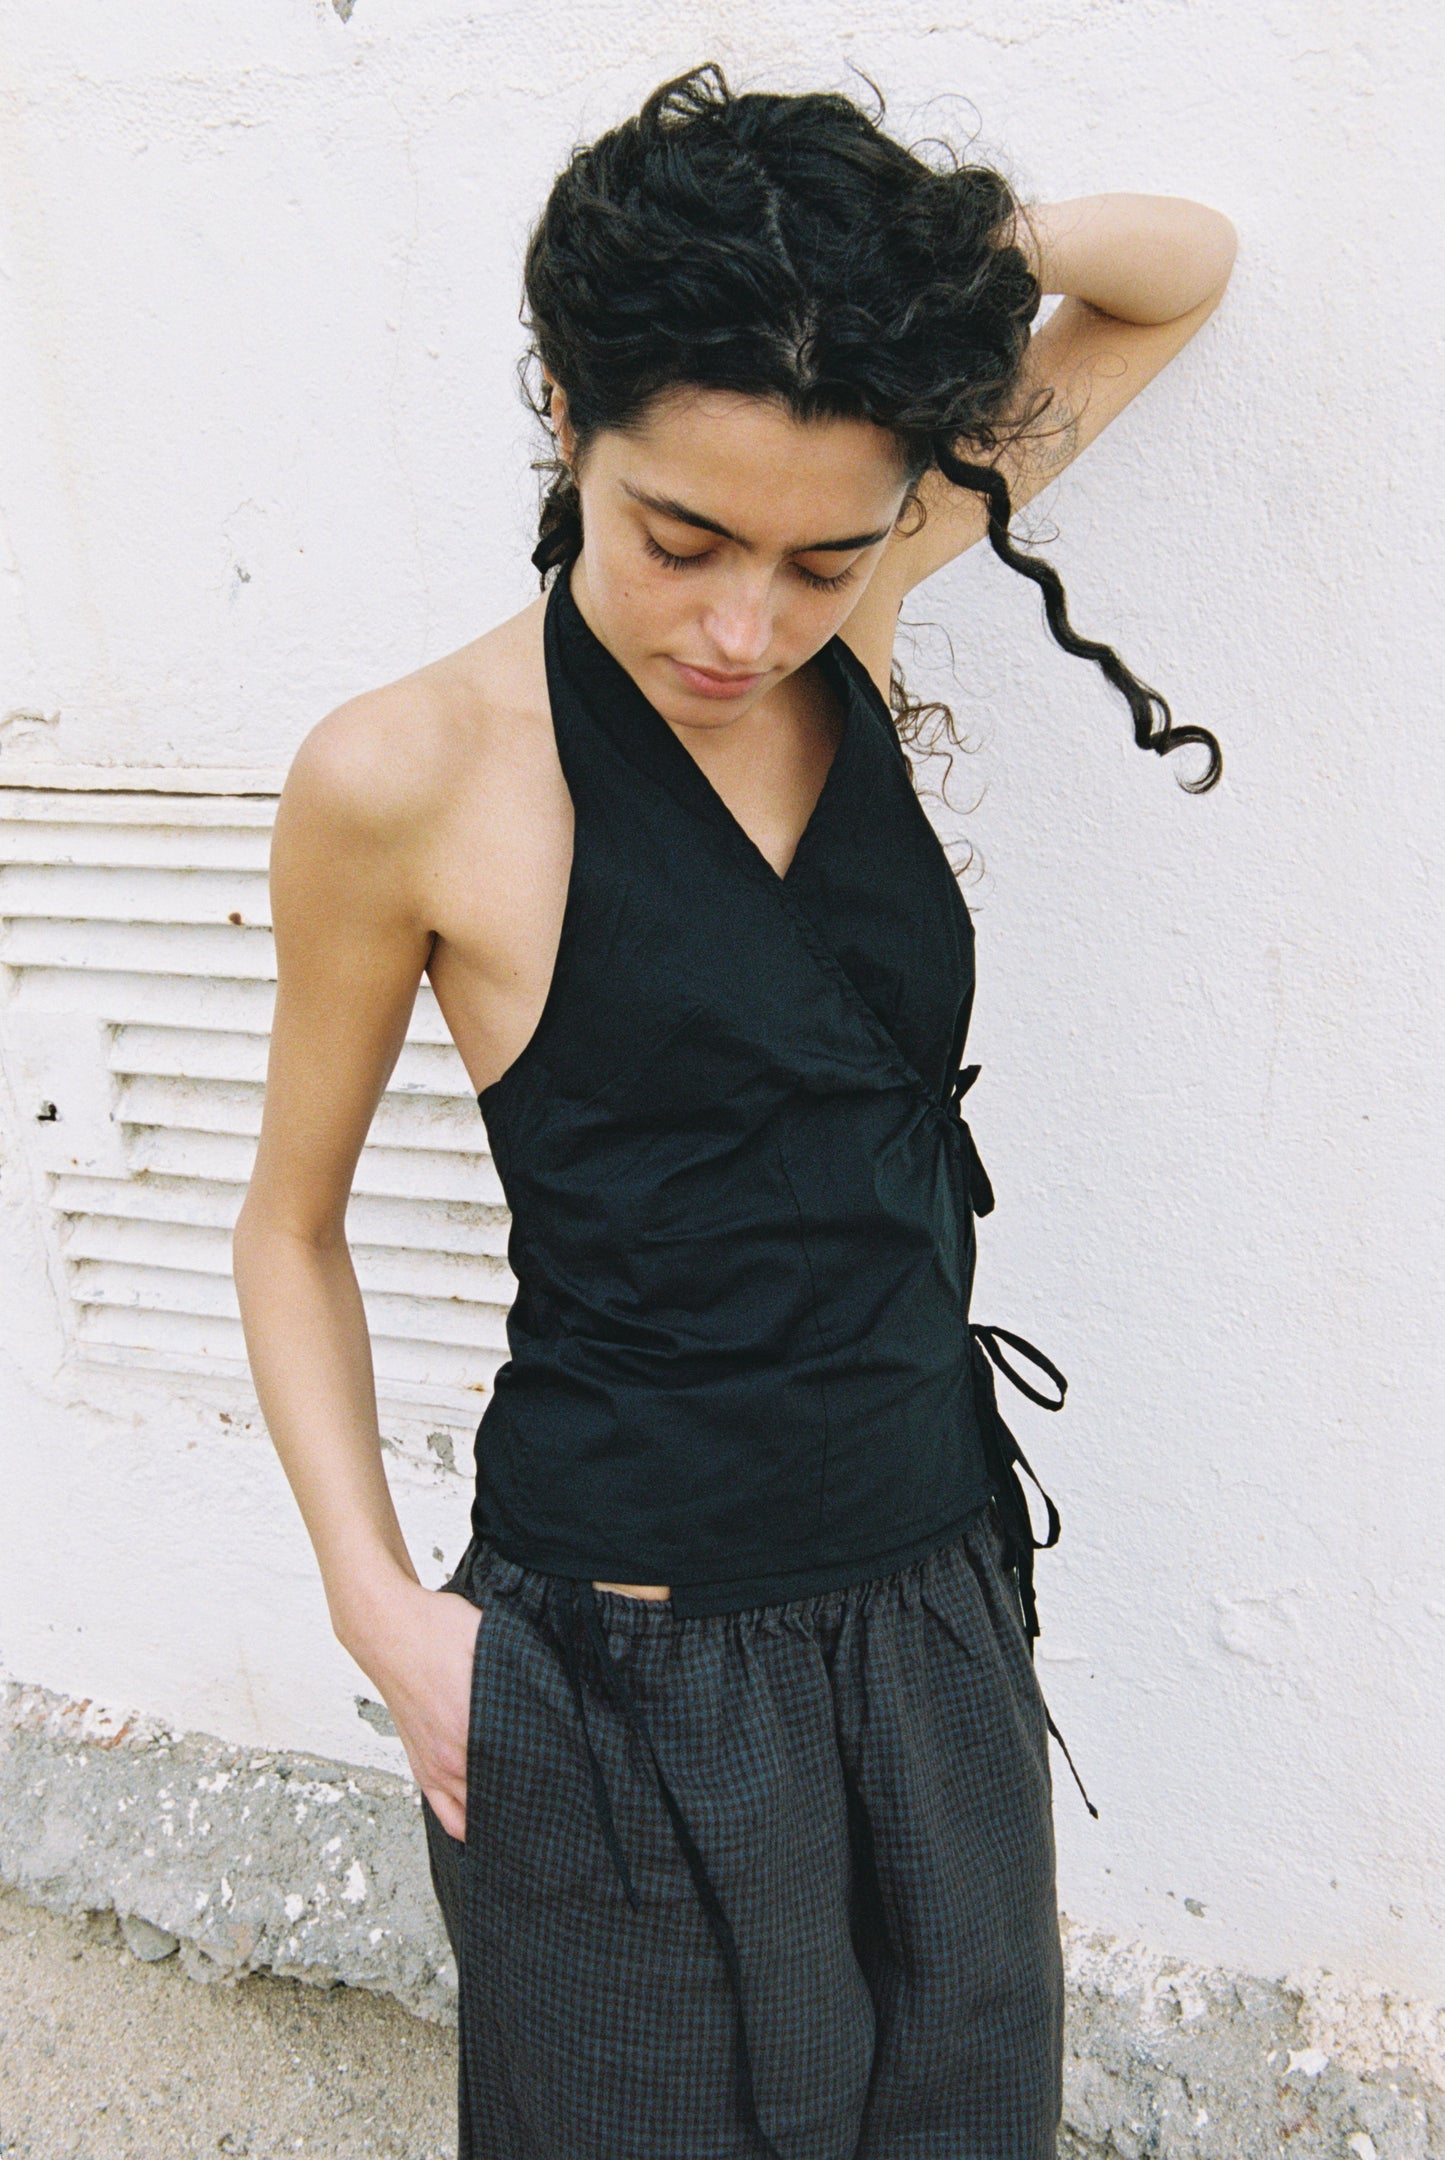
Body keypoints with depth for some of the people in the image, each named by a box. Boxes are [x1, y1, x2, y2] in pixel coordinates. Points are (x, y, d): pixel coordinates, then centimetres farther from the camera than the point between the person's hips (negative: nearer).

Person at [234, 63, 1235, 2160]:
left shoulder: (855, 631, -3)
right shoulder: (411, 778, -15)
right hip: (628, 1673, -5)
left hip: (940, 1612, 5)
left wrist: (962, 237, -9)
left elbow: (1185, 273, 11)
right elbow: (293, 1231, -3)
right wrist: (382, 1605, -11)